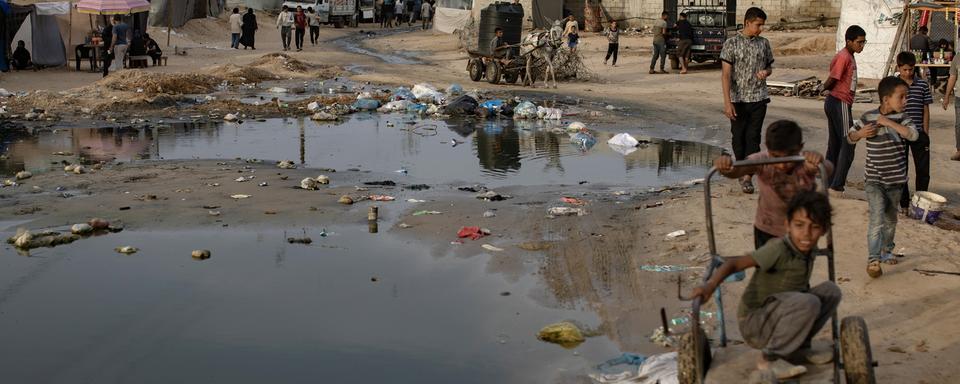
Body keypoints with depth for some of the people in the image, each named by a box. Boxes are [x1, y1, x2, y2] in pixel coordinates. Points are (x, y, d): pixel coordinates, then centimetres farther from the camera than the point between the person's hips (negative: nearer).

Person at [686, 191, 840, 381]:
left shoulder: (809, 251, 1)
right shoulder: (778, 249, -24)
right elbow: (735, 263, -30)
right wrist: (710, 285, -44)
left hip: (779, 314, 8)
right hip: (755, 323, -8)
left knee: (830, 290, -1)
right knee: (808, 303, -30)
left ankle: (799, 347, 10)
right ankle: (769, 358, -15)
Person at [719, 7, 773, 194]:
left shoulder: (764, 43, 5)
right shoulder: (731, 44, -6)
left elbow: (769, 66, 18)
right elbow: (726, 74, -9)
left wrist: (766, 72, -9)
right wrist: (727, 102, -16)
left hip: (759, 98, 2)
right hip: (738, 99, -2)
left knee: (753, 137, -5)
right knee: (739, 137, 8)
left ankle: (747, 177, -7)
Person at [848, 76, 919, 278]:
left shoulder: (902, 118, -5)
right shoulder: (868, 117, -5)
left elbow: (913, 134, -24)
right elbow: (851, 136, 8)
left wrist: (889, 122, -25)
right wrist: (861, 133, -13)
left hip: (896, 180, 3)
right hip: (874, 180, -2)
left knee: (891, 218, 18)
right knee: (877, 219, -14)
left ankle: (886, 250, 38)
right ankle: (873, 259, -10)